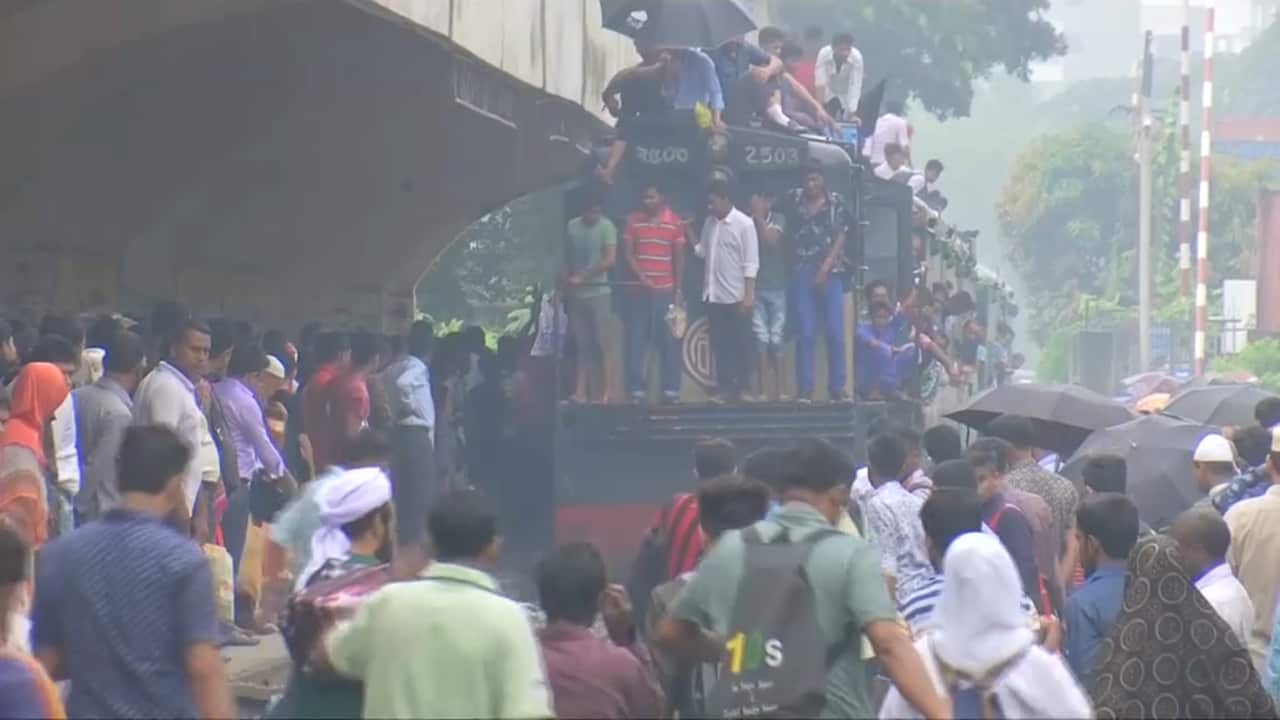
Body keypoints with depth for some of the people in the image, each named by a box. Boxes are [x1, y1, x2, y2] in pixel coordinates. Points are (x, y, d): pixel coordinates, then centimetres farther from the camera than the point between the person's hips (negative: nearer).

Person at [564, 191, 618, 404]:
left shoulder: (606, 227, -5)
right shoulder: (572, 227, 8)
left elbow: (610, 260, -12)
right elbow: (567, 258, 13)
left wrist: (582, 277, -13)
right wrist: (566, 280, -1)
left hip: (599, 293, -4)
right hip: (576, 294, 4)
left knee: (602, 343, -4)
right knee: (581, 345, 4)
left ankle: (605, 394, -5)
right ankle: (580, 392, 4)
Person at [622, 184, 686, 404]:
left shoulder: (675, 222, 3)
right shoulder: (633, 221, 4)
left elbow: (679, 258, 5)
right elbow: (627, 253, 1)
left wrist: (678, 290, 1)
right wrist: (641, 277, -14)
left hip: (666, 291, 0)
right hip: (639, 291, 0)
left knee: (668, 341, 0)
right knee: (636, 341, -1)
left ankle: (671, 390, 4)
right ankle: (637, 389, 3)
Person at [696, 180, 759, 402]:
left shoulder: (744, 224, -9)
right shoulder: (709, 223, 9)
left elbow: (751, 262, -11)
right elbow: (701, 252, 15)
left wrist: (749, 295, -15)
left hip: (736, 296, -6)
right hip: (713, 294, 6)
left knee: (740, 344, 2)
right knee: (720, 344, 7)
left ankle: (742, 388, 8)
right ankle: (725, 388, 11)